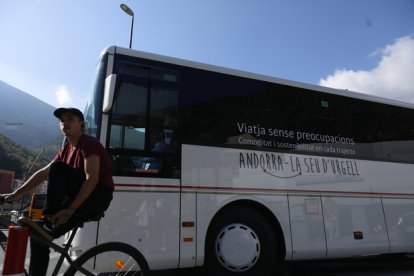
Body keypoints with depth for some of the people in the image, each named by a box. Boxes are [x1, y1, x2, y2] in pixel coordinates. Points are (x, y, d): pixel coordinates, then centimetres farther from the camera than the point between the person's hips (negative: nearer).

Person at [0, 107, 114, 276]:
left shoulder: (89, 143, -13)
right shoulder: (66, 150, 14)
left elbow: (92, 179, -24)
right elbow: (42, 174, 13)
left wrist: (70, 209, -28)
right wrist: (15, 195, 6)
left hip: (98, 197, -8)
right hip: (79, 200, 8)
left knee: (58, 168, -26)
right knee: (39, 236, -4)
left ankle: (49, 222, -19)